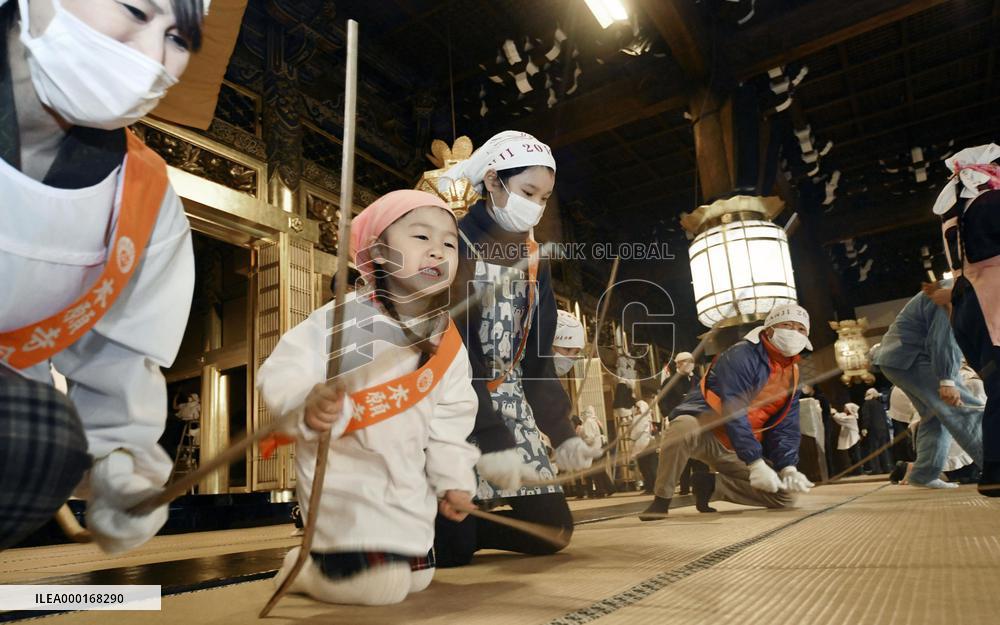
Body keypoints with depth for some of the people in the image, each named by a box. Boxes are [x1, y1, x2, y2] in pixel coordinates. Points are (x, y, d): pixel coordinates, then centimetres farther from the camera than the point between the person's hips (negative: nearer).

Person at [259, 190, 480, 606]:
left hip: (409, 487, 7)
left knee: (417, 578, 19)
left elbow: (451, 420, 7)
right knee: (379, 585, -14)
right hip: (344, 476, -7)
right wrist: (308, 405, -42)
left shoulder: (448, 345, -1)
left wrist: (454, 479, 6)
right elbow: (281, 372, -22)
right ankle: (303, 567, 16)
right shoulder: (342, 319, -19)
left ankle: (328, 555, 42)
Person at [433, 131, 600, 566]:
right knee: (450, 548, -11)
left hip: (509, 405, 7)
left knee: (552, 528, 1)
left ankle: (456, 527, 23)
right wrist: (492, 441, -25)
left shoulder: (533, 258, 8)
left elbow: (536, 354, 7)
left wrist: (562, 433, -3)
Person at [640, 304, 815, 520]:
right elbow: (733, 412, -27)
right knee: (684, 426, -42)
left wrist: (788, 468, -13)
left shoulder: (792, 375, 7)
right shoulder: (741, 355, -18)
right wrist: (755, 462, -32)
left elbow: (786, 428, 4)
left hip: (734, 450, 7)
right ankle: (661, 500, -22)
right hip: (703, 431, -7)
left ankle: (711, 486, 5)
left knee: (786, 493, -3)